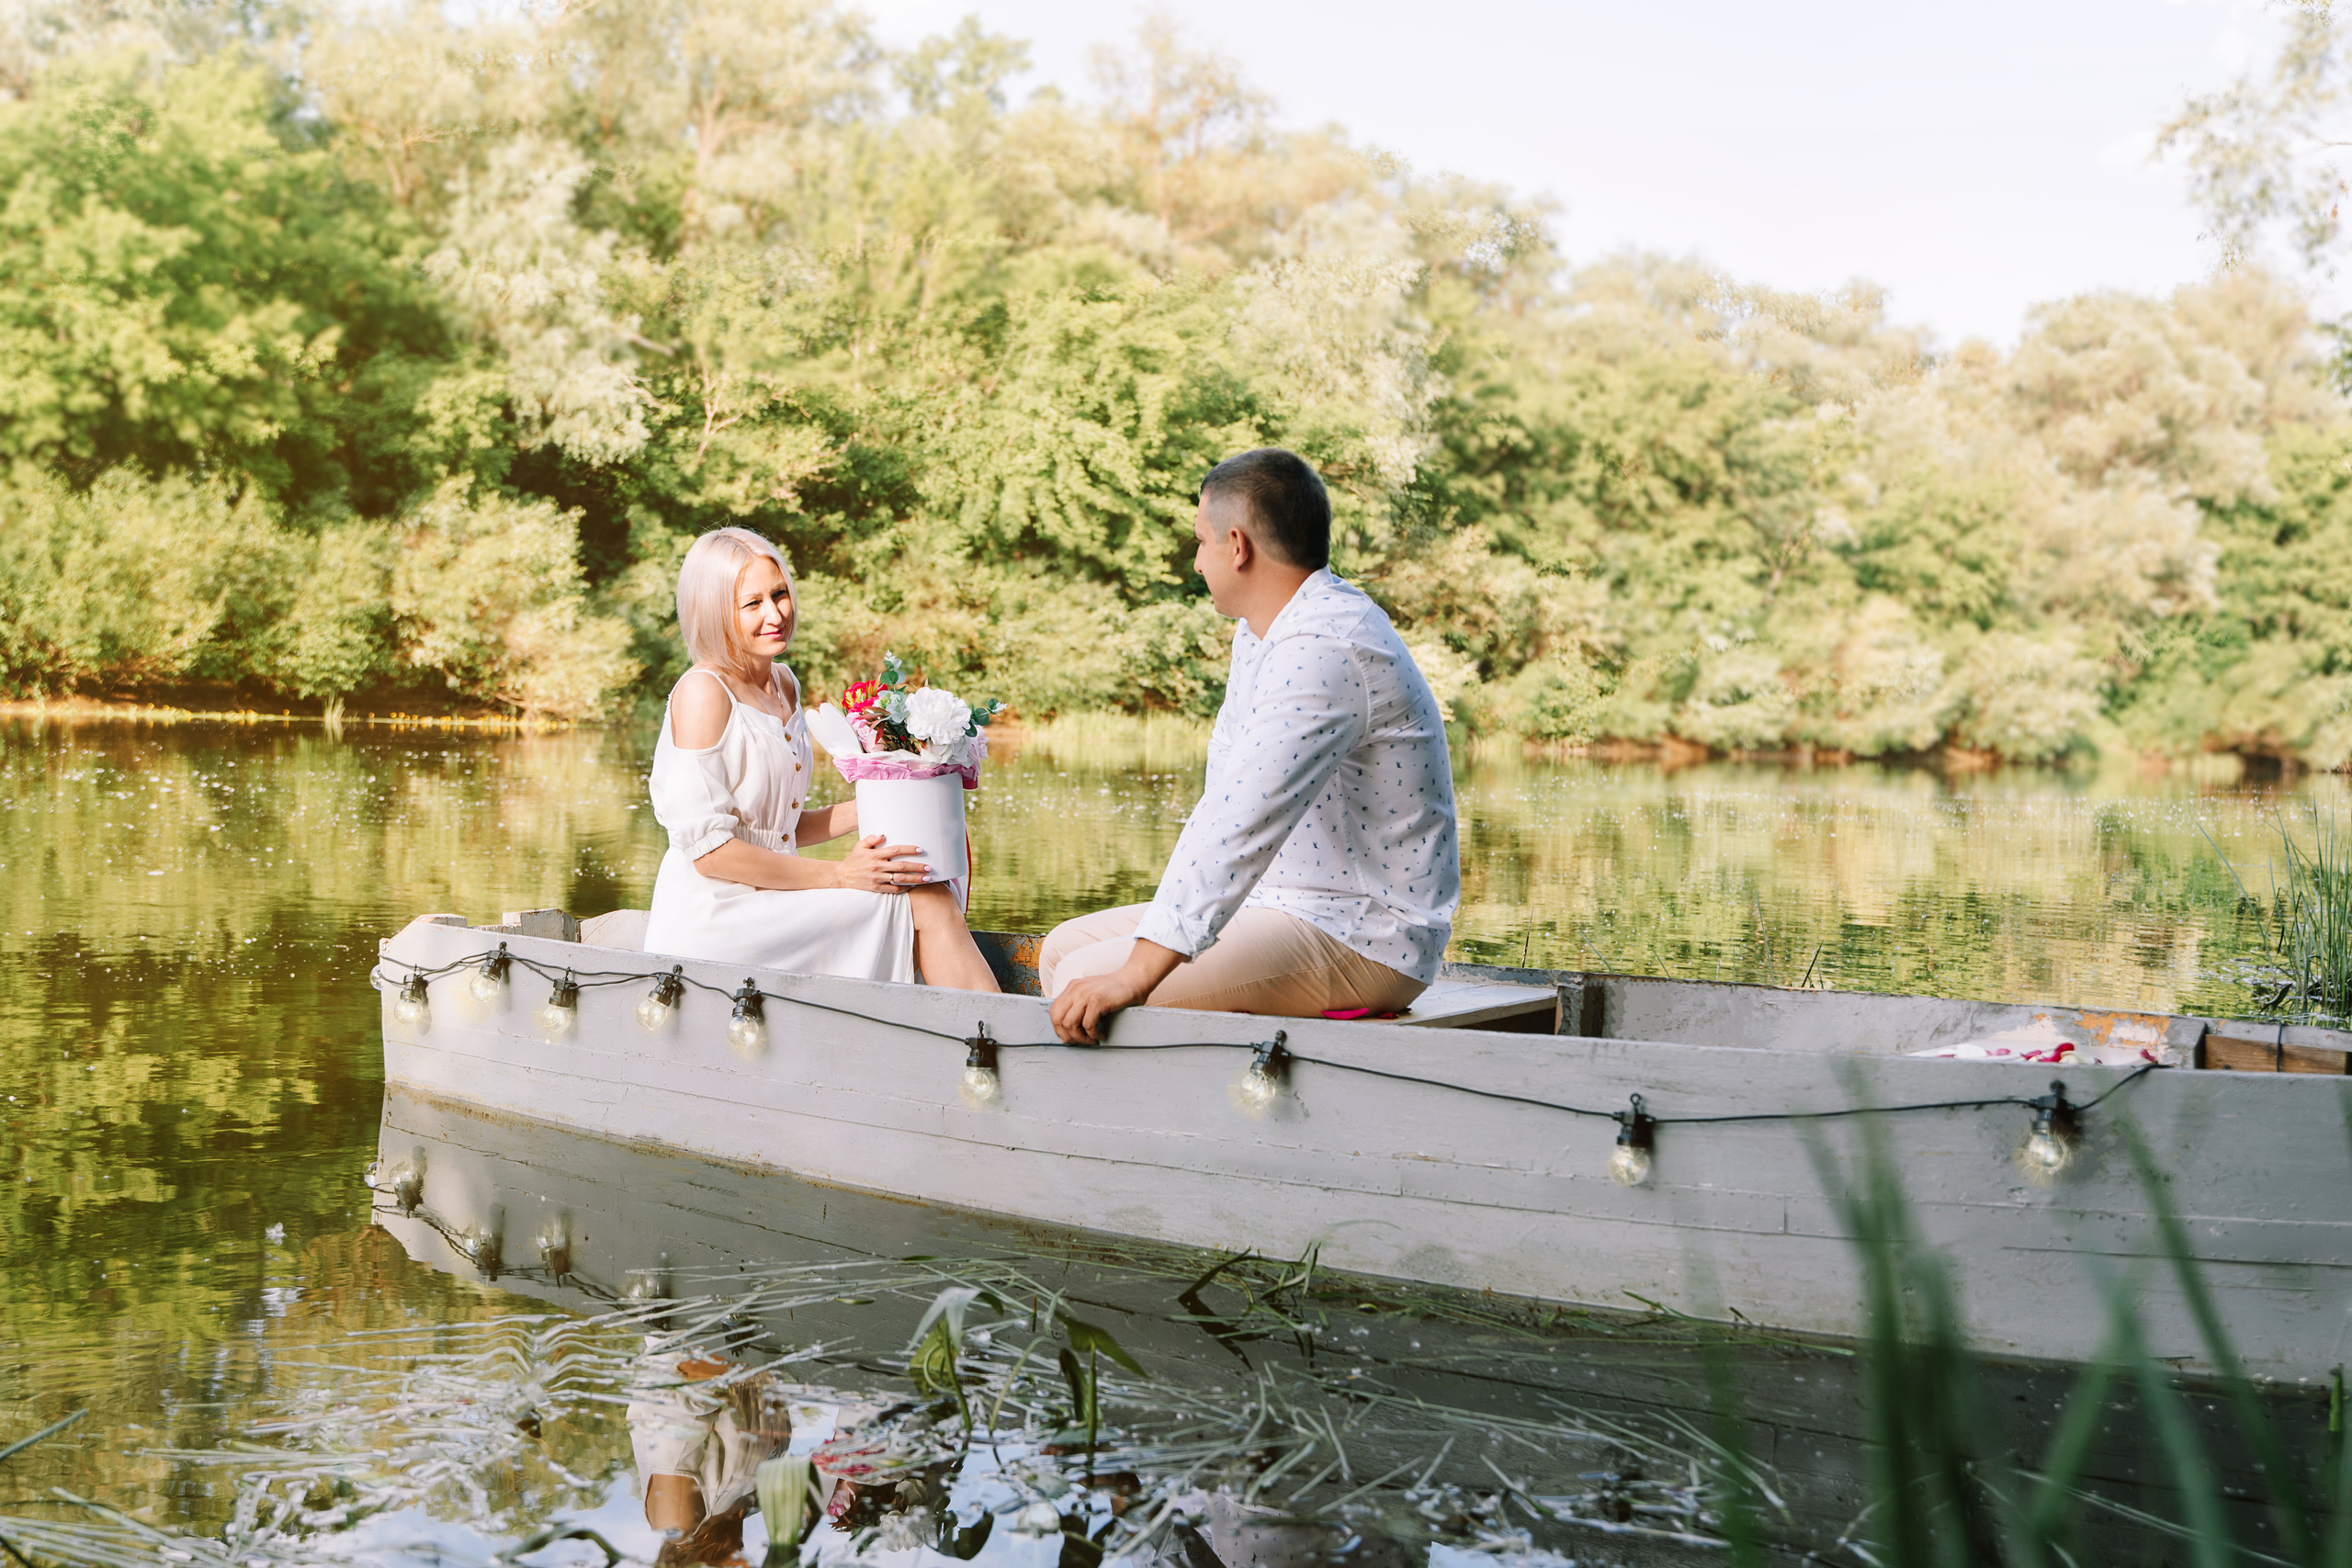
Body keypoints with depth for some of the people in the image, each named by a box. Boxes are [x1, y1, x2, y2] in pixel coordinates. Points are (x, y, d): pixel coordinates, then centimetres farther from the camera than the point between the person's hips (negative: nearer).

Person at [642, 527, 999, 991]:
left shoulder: (785, 685, 14)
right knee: (922, 900, -16)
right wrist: (839, 875, -15)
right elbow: (709, 851, -17)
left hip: (768, 903, 8)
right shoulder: (703, 692, -13)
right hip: (709, 925, -8)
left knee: (933, 897, -12)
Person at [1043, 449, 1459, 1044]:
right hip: (1282, 903, 11)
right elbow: (1226, 791, 19)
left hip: (1360, 941, -11)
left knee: (1087, 978, -20)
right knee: (1064, 948, 10)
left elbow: (1243, 822, -32)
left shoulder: (1326, 647, -23)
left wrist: (1136, 976, -36)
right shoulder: (1260, 630, 13)